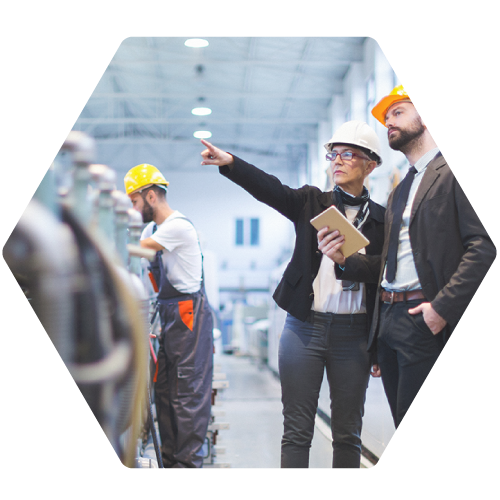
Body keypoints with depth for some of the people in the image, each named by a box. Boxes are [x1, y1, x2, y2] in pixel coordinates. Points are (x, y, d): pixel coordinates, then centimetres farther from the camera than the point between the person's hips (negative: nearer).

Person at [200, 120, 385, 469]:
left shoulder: (381, 218, 6)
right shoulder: (312, 202, 6)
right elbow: (271, 189, -12)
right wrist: (229, 162, -27)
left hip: (353, 333, 0)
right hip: (305, 326, 0)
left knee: (348, 434, 9)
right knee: (297, 432, 2)